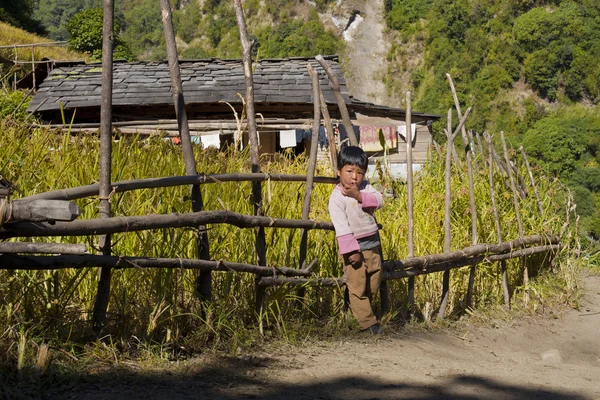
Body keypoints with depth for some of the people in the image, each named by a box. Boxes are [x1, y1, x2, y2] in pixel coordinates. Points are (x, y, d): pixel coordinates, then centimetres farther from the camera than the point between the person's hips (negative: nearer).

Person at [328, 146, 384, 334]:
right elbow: (341, 227, -19)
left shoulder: (365, 187, 5)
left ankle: (359, 309, 31)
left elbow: (379, 200, -10)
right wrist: (351, 250, -24)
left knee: (374, 283, 15)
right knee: (357, 287, -4)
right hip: (355, 247, -6)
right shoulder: (337, 198, -15)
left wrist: (360, 196, -23)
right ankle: (368, 322, 1)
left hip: (373, 244, 7)